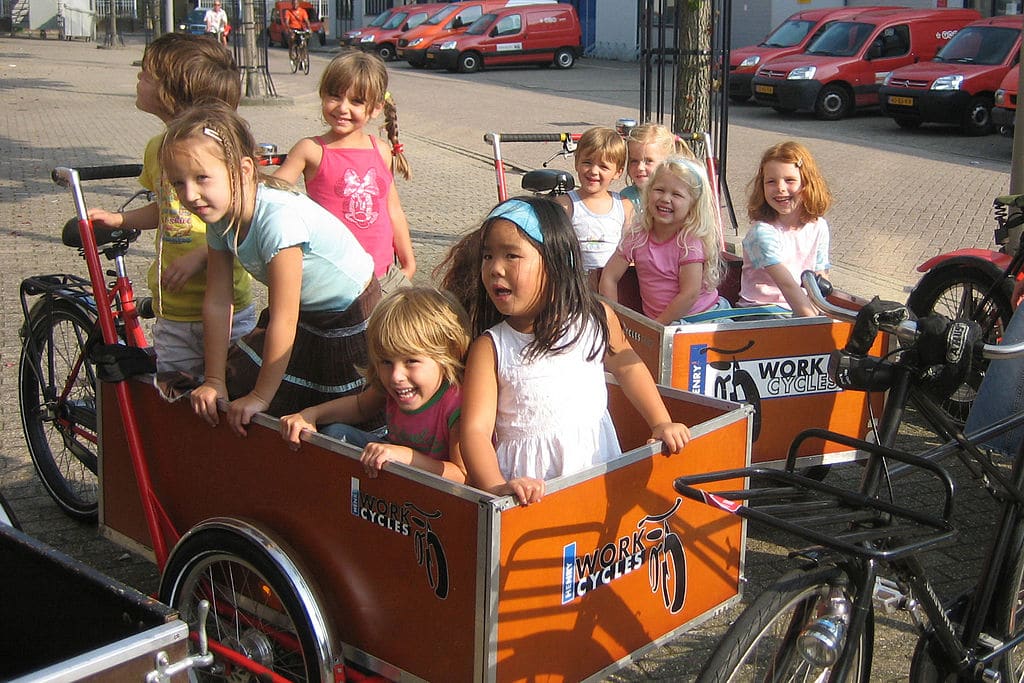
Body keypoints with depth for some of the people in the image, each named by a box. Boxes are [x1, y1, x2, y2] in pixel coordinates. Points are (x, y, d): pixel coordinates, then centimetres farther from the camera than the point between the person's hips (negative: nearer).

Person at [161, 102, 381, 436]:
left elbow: (283, 319, -31)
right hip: (304, 312, 8)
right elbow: (217, 303, -5)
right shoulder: (222, 216, -12)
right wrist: (214, 380, -4)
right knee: (238, 382, 5)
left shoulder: (279, 218, -36)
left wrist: (261, 396, -22)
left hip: (349, 319, -7)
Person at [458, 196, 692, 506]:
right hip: (527, 482, -2)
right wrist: (497, 487, -29)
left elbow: (627, 366, 20)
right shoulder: (489, 348, -7)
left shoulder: (597, 318, 0)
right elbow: (475, 429, -13)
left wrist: (661, 423, 13)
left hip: (594, 459, 2)